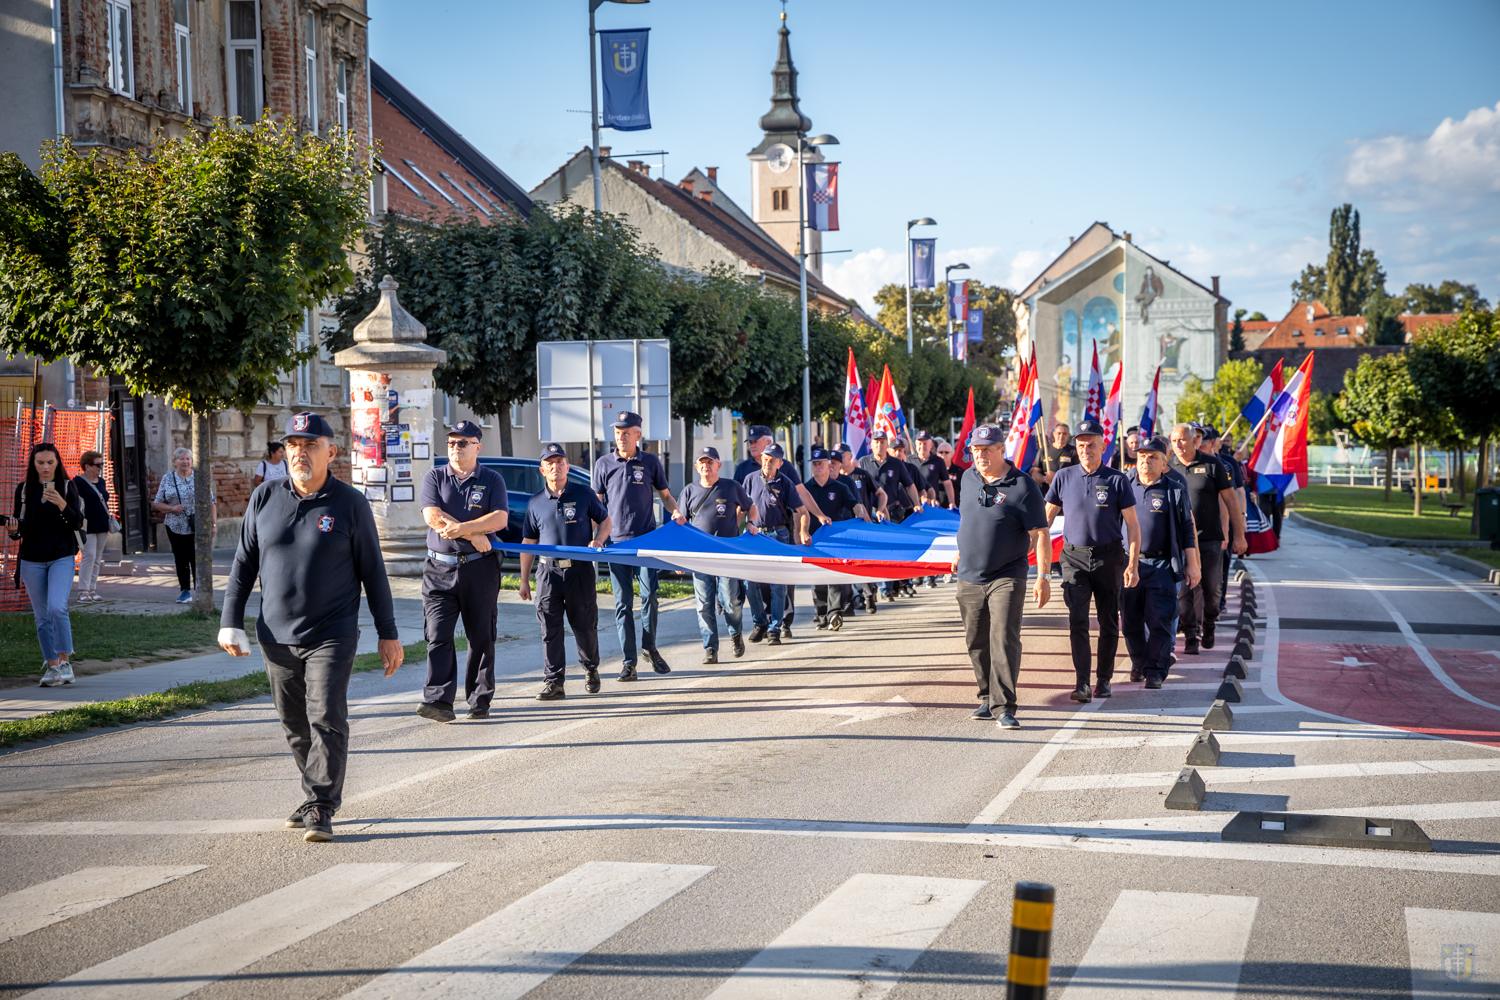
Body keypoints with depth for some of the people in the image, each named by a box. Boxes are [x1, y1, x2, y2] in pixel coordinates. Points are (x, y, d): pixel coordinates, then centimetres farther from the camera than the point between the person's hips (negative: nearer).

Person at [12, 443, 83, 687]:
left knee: (57, 607, -20)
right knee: (42, 616, 6)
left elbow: (78, 524, -6)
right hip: (32, 560, 3)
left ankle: (64, 660, -10)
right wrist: (15, 529, -13)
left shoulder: (67, 487, -1)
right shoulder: (24, 489, 4)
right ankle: (51, 665, 14)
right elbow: (19, 524, 10)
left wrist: (62, 505, -23)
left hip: (61, 557, -3)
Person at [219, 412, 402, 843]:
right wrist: (231, 621, 5)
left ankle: (320, 810, -7)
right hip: (277, 637, 4)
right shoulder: (265, 498, 5)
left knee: (326, 719, -10)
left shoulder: (350, 503, -3)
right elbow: (243, 563, 11)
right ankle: (318, 794, 25)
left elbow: (373, 572, 1)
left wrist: (388, 634, 2)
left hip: (332, 636, -4)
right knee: (294, 725, 10)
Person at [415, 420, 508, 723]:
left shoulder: (491, 480, 6)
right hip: (439, 569, 0)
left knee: (481, 638, 5)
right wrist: (475, 536, -12)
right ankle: (438, 701, -14)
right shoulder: (435, 477, 8)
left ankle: (480, 701, 13)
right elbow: (432, 516, -7)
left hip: (480, 569, 0)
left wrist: (460, 529, -20)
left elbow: (500, 519, -8)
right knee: (438, 636, -10)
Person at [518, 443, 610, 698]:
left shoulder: (584, 494, 5)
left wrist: (597, 541, -7)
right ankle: (553, 681, 0)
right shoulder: (536, 502, 11)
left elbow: (605, 521, 15)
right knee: (550, 629, -3)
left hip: (580, 570, -1)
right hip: (549, 571, 1)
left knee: (585, 626, 6)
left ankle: (591, 669, 29)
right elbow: (529, 542, 15)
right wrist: (524, 579, 12)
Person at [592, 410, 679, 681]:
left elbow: (665, 495, 16)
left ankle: (649, 647, 12)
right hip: (616, 541, 1)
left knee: (649, 594, -10)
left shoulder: (651, 462, 7)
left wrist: (676, 513, -4)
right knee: (623, 603, 0)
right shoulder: (604, 464, 8)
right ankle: (628, 661, 3)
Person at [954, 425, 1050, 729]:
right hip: (969, 578, 6)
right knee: (977, 643, 11)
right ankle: (987, 697, 25)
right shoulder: (968, 478, 8)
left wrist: (1043, 577, -16)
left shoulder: (1022, 486, -10)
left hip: (1006, 578, -6)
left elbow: (1040, 534, -11)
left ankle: (1005, 706, -13)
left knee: (1004, 640, -14)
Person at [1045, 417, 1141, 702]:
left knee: (1108, 622, 8)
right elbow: (1046, 517, 12)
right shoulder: (1064, 477, 4)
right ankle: (1081, 682, -11)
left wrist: (1132, 564, -8)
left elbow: (1132, 524, -2)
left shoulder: (1116, 480, -2)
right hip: (1074, 557, 0)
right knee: (1077, 621, -10)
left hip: (1109, 556, 0)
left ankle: (1104, 679, 19)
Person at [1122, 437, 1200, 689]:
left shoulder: (1174, 490, 3)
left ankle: (1155, 670, 1)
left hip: (1161, 565, -2)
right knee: (1131, 620, 8)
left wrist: (1192, 564, 2)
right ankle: (1139, 663, 26)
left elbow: (1187, 529, 5)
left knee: (1158, 620, -6)